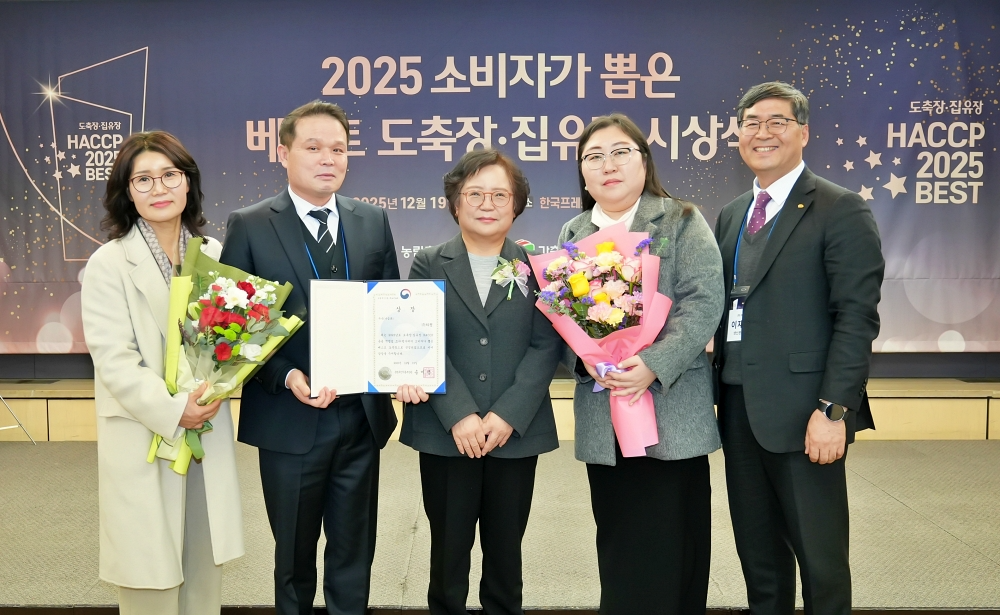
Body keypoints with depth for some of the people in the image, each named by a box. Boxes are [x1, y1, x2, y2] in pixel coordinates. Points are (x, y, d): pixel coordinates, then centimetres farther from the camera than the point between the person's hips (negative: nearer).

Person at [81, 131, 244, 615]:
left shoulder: (213, 254, 6)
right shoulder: (108, 264, -6)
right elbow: (114, 361, -12)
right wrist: (172, 411, -21)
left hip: (209, 437, 4)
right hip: (144, 443, -4)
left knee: (204, 574, 13)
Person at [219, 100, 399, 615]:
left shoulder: (373, 222, 5)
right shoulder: (250, 226, -4)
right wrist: (287, 377, -19)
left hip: (361, 417, 3)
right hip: (290, 422, -2)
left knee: (354, 557, 16)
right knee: (294, 556, 17)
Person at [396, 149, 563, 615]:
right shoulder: (428, 265, 4)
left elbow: (546, 345, -4)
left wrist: (508, 415, -14)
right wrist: (459, 416, -16)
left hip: (516, 434, 1)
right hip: (446, 435, 0)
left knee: (505, 551, 14)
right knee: (448, 550, 11)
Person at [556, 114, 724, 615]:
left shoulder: (681, 221, 1)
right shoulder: (572, 234, 13)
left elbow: (702, 303, -10)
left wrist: (653, 365, -22)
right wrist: (584, 358, -12)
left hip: (672, 410, -3)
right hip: (602, 417, 4)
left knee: (668, 546, 4)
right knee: (617, 545, 12)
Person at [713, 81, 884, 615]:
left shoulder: (840, 210, -6)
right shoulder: (731, 215, 15)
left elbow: (857, 317, -12)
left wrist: (834, 410, -18)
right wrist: (717, 381, 4)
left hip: (801, 413, -6)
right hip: (739, 410, 6)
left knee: (820, 559, 7)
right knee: (758, 555, 17)